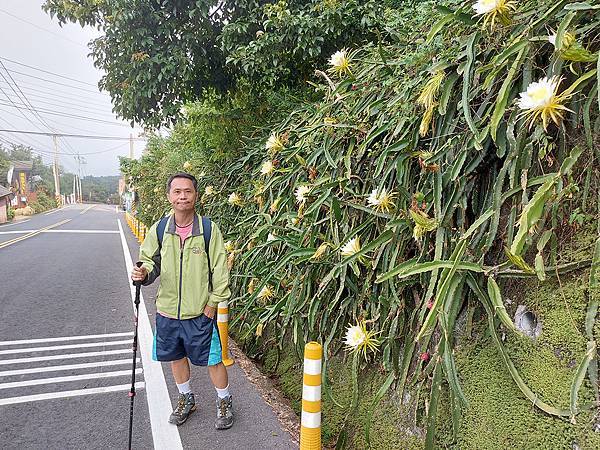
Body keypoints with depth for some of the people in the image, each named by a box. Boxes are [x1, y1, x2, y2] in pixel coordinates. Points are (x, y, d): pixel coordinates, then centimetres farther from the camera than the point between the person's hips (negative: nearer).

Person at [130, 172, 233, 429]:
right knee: (176, 357, 20)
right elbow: (150, 261, 7)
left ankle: (224, 402, 32)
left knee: (212, 359, 7)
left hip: (200, 312, -3)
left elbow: (220, 271, -7)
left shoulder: (209, 230, -11)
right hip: (167, 311, 4)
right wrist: (144, 273, -15)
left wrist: (212, 305, -8)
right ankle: (186, 399, 45)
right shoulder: (159, 230, -3)